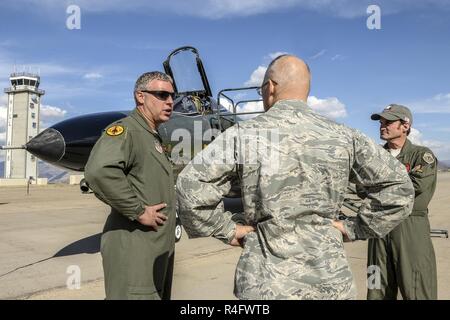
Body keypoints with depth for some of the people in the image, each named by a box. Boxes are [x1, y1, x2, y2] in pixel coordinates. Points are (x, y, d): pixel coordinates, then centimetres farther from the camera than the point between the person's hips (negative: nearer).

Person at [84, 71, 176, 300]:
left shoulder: (153, 137, 17)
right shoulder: (125, 130, -14)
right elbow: (99, 171, -33)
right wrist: (138, 211, -24)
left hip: (158, 249, 10)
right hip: (134, 249, -10)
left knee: (158, 295, 18)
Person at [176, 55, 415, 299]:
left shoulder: (244, 134, -7)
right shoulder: (344, 137, 1)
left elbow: (191, 187, -12)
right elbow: (398, 187, 3)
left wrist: (227, 230, -1)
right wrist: (353, 229, 8)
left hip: (267, 282, -2)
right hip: (332, 281, 3)